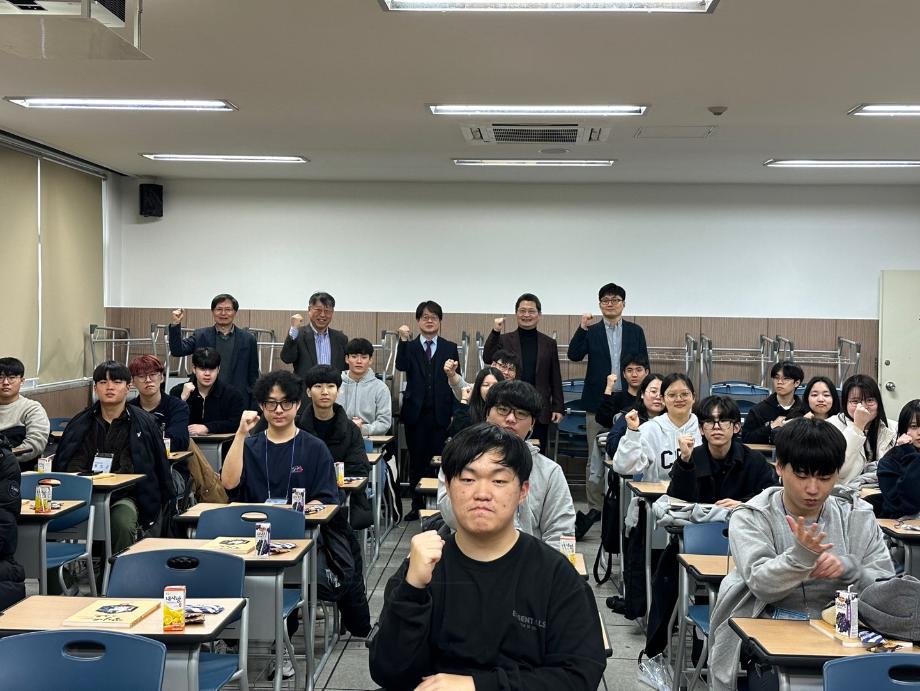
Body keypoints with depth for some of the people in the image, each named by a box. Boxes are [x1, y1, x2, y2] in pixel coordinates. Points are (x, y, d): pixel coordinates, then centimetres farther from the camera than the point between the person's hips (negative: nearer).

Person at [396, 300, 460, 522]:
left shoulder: (450, 348, 8)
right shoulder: (409, 347, 7)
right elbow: (401, 366, -13)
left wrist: (455, 412, -3)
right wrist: (403, 340, -22)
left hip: (440, 412, 0)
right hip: (416, 412, 0)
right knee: (417, 460, 7)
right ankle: (417, 505, 16)